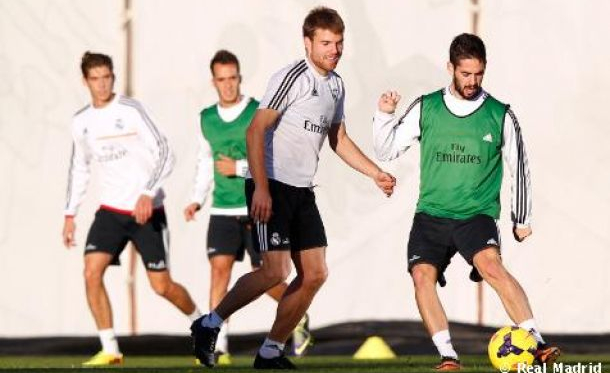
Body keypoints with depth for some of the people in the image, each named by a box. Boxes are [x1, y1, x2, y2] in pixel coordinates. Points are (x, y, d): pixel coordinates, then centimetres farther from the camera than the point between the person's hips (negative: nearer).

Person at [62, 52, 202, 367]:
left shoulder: (130, 111, -11)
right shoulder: (81, 122, 6)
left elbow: (165, 156, -15)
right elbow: (79, 168, 20)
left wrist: (148, 194, -27)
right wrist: (70, 215, 16)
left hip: (148, 211, -4)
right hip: (111, 210, 4)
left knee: (161, 285, -1)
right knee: (92, 272, -15)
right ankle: (110, 350, -8)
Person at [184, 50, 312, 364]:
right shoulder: (207, 119, 9)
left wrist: (239, 168, -16)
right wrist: (197, 199, 12)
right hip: (223, 210, 3)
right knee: (219, 267, -13)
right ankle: (218, 346, -13)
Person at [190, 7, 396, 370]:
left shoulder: (336, 85, 14)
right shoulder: (293, 77, -13)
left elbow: (339, 140, 27)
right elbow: (255, 131, -18)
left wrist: (376, 173, 17)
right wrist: (261, 188, -24)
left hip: (303, 191, 9)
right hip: (271, 187, -9)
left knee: (315, 274, 3)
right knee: (277, 270, -18)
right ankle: (209, 325, -2)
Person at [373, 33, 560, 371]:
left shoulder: (500, 116, 2)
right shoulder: (425, 109, 5)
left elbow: (519, 169, 12)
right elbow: (386, 151, 11)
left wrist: (522, 220, 15)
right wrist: (385, 115, -6)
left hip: (477, 215, -2)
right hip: (431, 215, 2)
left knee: (491, 265, -28)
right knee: (422, 276, -20)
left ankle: (537, 344, -30)